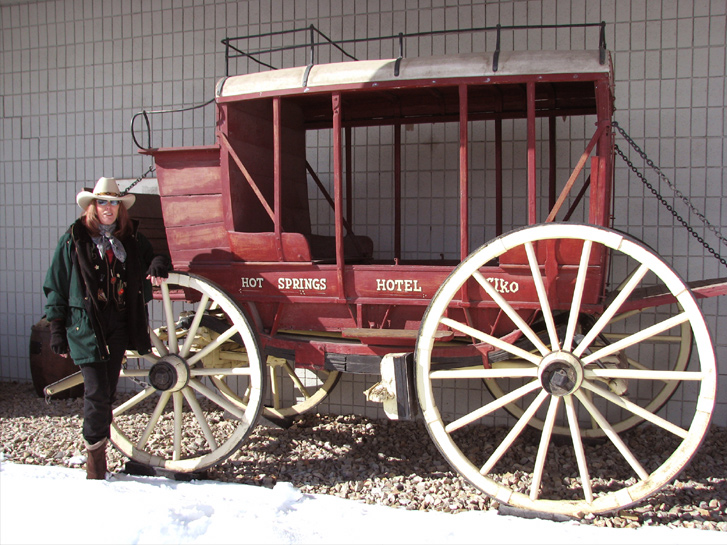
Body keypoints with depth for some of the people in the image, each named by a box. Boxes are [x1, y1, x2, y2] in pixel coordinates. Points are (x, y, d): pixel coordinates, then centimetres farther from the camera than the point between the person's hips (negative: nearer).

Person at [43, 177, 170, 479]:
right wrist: (57, 329, -1)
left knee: (108, 392, 8)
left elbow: (153, 256, 26)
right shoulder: (73, 239, 2)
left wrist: (158, 264, -1)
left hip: (119, 325, 4)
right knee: (96, 391, -10)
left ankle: (99, 450, 21)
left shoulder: (131, 238, 10)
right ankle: (94, 453, 7)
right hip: (85, 325, -3)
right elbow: (56, 286, 3)